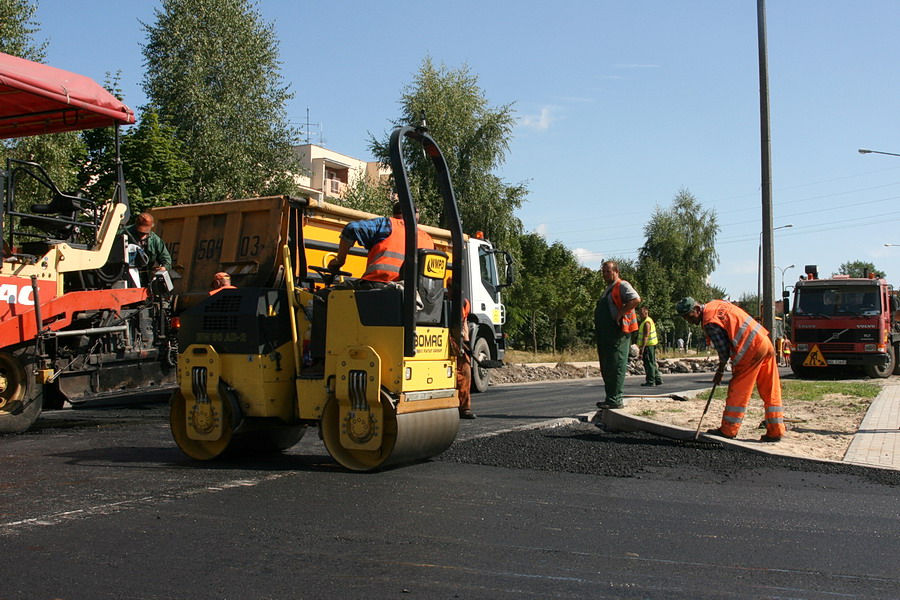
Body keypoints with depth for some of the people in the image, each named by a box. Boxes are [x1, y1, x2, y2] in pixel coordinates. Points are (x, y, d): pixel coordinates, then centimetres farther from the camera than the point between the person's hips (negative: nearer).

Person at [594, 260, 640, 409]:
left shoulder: (622, 286, -6)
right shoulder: (608, 289, 25)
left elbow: (636, 299, -23)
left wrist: (620, 313, -21)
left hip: (618, 333, -10)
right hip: (605, 334, 10)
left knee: (615, 367, -10)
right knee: (606, 368, 11)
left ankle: (615, 400, -10)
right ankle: (611, 398, 17)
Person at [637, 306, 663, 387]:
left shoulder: (646, 323, -17)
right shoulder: (649, 320, 17)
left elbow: (645, 336, -23)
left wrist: (642, 348, -26)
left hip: (648, 346, -11)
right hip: (651, 345, 11)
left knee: (649, 363, -6)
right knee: (652, 363, 15)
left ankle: (650, 381, -3)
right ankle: (658, 380, 21)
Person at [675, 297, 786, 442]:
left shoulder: (710, 322, -12)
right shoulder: (715, 303, 14)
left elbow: (723, 349, -9)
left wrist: (720, 371, 6)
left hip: (752, 350, -9)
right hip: (766, 343, 9)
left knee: (738, 390, 0)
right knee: (771, 391, 9)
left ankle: (728, 430, 7)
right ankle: (775, 432, 12)